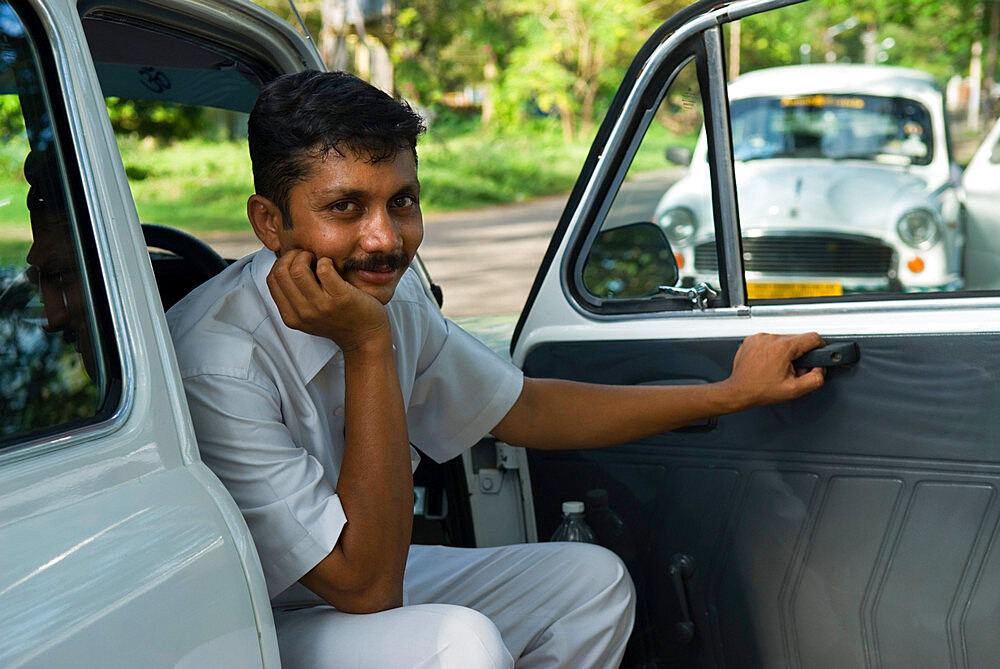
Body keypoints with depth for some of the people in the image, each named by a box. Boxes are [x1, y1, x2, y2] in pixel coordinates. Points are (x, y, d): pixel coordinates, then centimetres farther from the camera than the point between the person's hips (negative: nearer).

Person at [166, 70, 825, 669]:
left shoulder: (388, 294, -7)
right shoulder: (215, 368, -30)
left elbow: (524, 409, 8)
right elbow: (366, 583, -28)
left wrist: (733, 392, 9)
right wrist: (368, 347, -33)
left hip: (361, 588, 7)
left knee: (594, 580, 3)